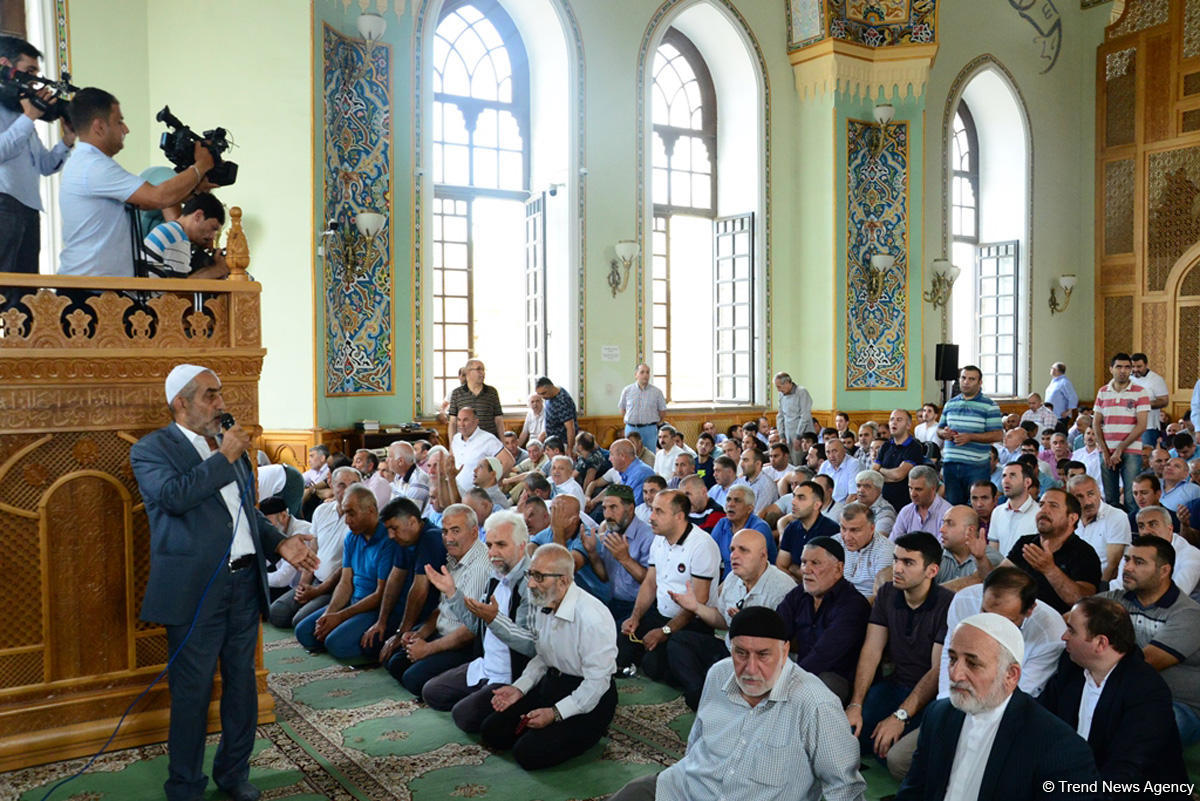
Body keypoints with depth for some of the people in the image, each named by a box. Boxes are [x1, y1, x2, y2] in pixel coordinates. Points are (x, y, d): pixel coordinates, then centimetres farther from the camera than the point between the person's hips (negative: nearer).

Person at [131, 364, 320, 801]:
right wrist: (225, 458, -17)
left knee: (243, 685, 15)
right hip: (195, 590, -6)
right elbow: (174, 494, -25)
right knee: (191, 692, 4)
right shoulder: (151, 449, -5)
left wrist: (280, 543, 7)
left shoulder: (230, 445, 15)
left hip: (245, 583, 6)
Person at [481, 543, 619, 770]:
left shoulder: (592, 617, -26)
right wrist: (519, 688, 1)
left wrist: (555, 713, -21)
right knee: (491, 731, 0)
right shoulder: (543, 606, 1)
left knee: (528, 754, -19)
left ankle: (588, 732, 2)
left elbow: (597, 682, -22)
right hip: (551, 683, 8)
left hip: (590, 699, -8)